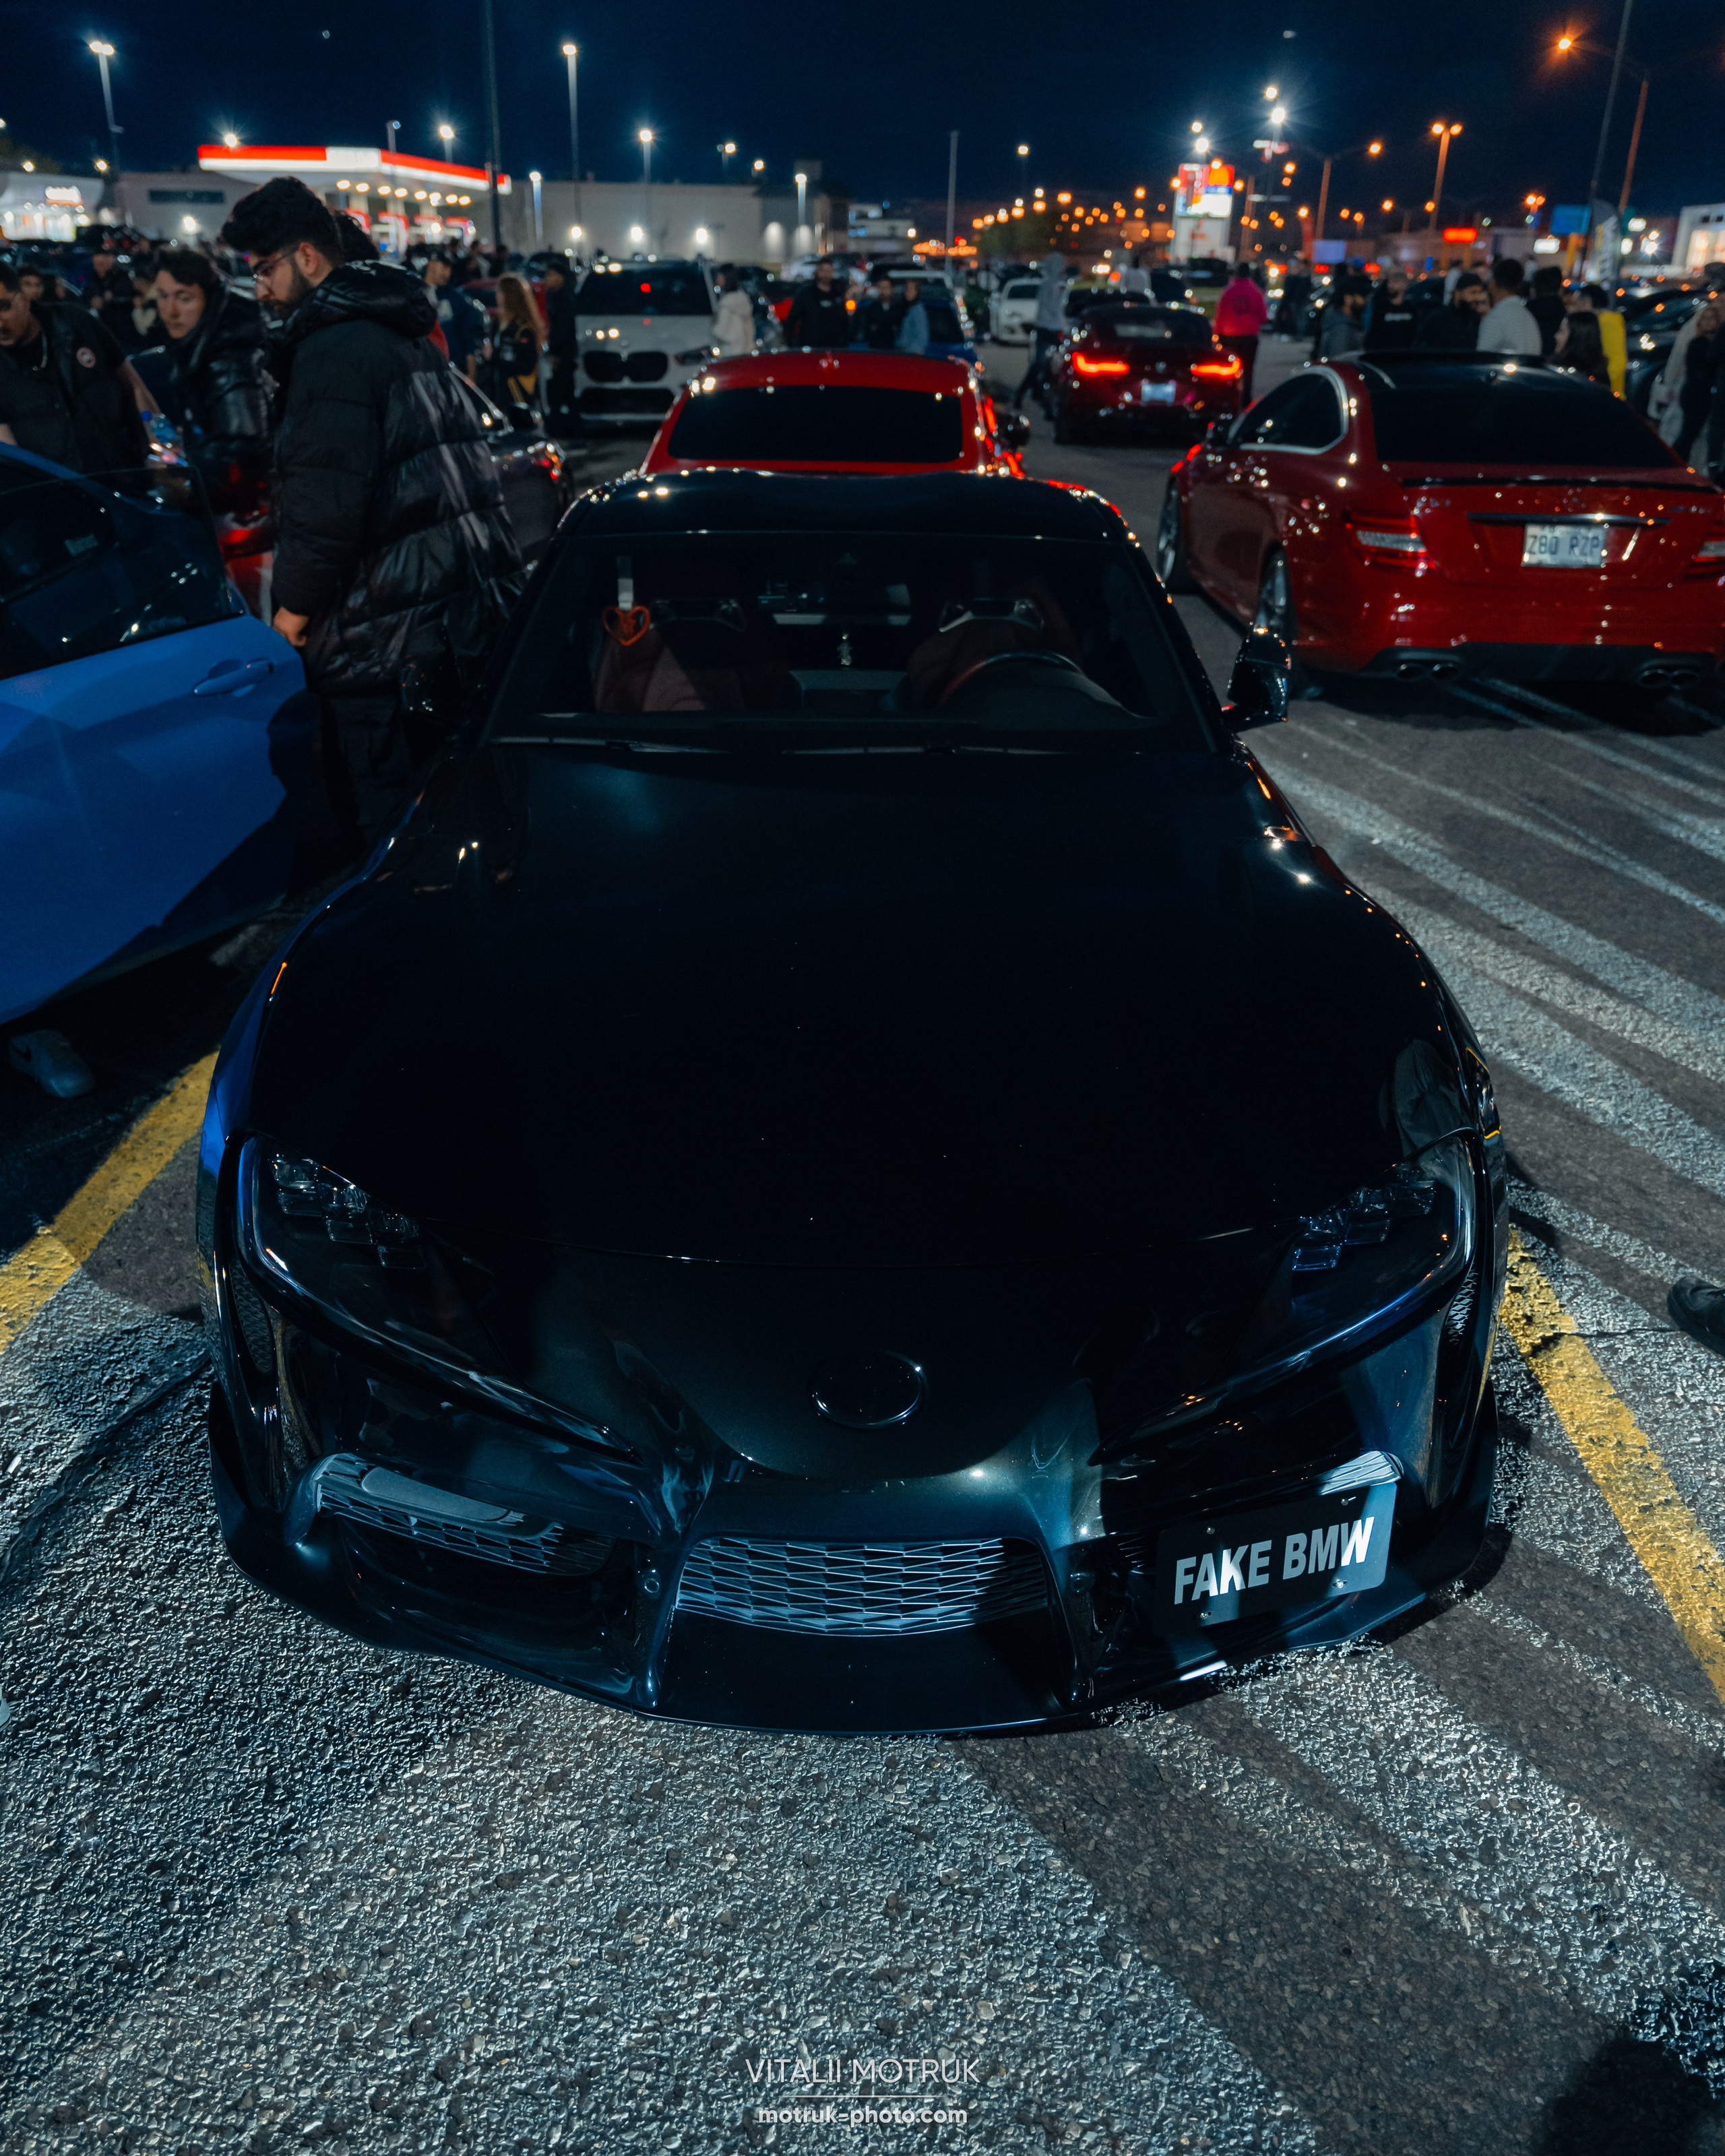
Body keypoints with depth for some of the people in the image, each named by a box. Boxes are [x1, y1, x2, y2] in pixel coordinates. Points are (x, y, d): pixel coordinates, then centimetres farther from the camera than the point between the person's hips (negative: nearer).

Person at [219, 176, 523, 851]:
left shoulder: (335, 346, -13)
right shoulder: (404, 333, 19)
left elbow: (324, 494, -21)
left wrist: (296, 602, -9)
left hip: (386, 634, -10)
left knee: (383, 820, -2)